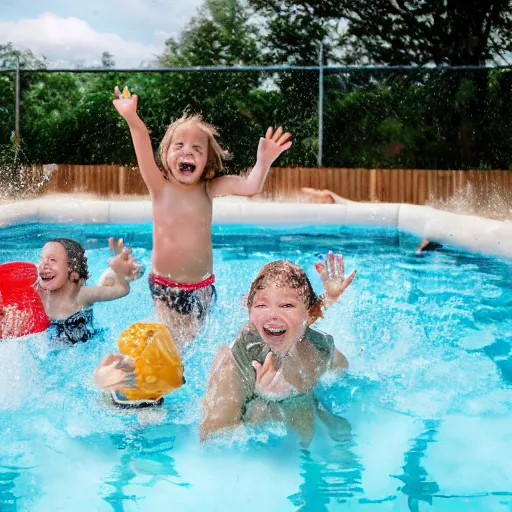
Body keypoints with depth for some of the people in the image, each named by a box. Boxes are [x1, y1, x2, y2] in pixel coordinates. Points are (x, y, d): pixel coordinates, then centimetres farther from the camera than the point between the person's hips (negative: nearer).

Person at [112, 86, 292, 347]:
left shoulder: (208, 189, -4)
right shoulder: (160, 187, -10)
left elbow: (250, 186, -16)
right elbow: (144, 151, -27)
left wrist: (263, 161, -35)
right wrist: (133, 120, -44)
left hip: (201, 285, 2)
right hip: (165, 286, -2)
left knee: (191, 338, 13)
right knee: (171, 341, 4)